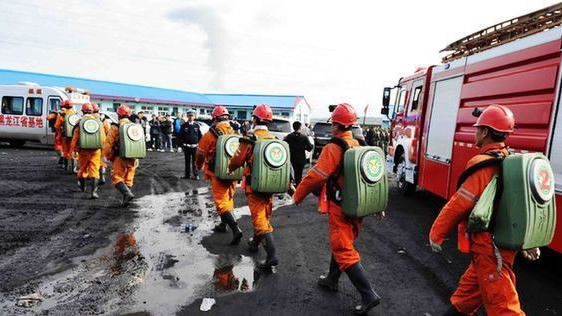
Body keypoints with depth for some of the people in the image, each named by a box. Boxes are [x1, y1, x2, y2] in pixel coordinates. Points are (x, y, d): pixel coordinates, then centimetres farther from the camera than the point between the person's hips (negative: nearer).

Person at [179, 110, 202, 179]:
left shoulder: (197, 125, 5)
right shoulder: (184, 126, 2)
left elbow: (200, 136, 7)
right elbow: (180, 136, 3)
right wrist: (182, 144, -4)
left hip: (195, 146, 0)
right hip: (187, 146, 0)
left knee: (195, 161, 3)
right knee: (187, 161, 9)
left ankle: (196, 175, 10)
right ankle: (187, 175, 17)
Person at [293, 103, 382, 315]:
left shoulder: (334, 148, -19)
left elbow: (315, 176, -19)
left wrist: (298, 195, -3)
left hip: (340, 209, -8)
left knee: (344, 252, 0)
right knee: (341, 244, 22)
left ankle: (369, 296, 1)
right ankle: (332, 280, 39)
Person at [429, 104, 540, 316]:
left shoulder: (483, 165, -21)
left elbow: (458, 205, -21)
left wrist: (436, 235, -10)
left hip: (489, 249, -9)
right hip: (504, 243, 9)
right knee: (468, 292, 24)